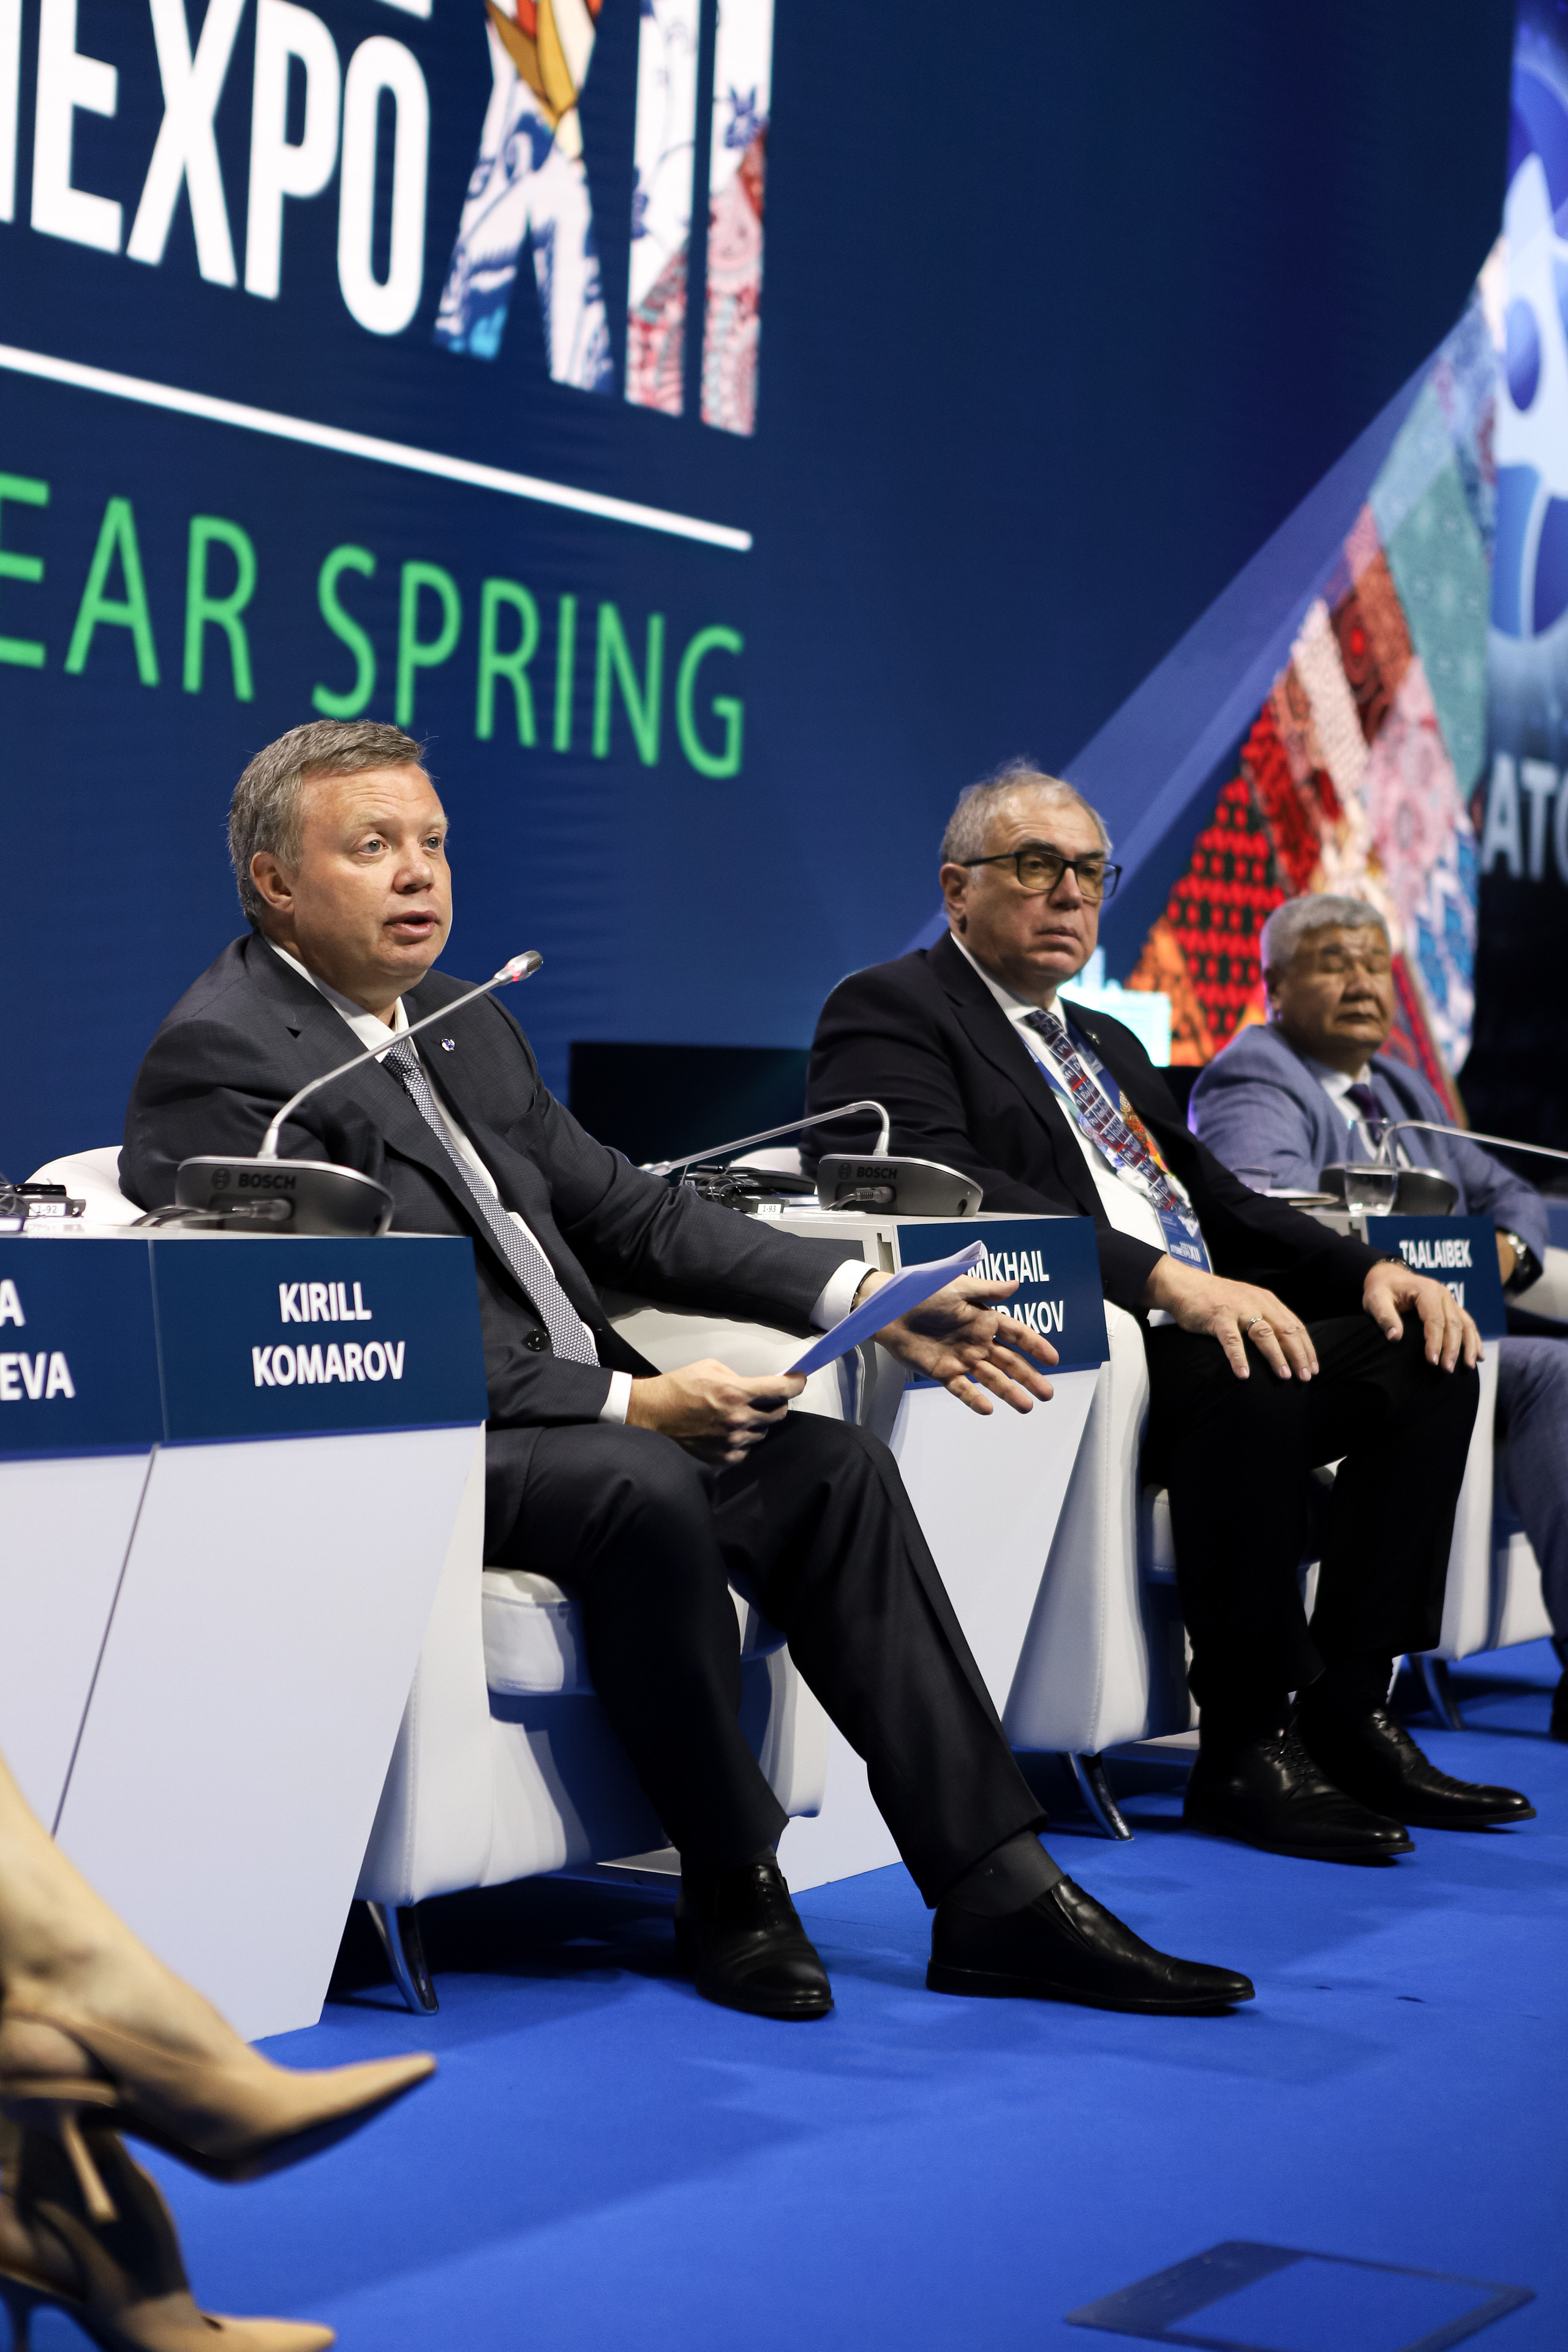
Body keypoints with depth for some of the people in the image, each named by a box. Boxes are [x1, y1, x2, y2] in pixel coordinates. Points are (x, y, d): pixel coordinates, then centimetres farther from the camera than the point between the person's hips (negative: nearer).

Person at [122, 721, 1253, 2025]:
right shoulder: (222, 1058, -11)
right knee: (640, 1483, -32)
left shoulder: (469, 1028, 17)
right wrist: (629, 1402, -22)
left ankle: (996, 1894, -10)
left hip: (571, 1425, 8)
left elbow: (628, 1212, 15)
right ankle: (734, 1893, -13)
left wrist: (864, 1294, 1)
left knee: (830, 1466, -9)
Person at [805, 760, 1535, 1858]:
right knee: (1248, 1381, -33)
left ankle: (1347, 1712, -7)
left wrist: (1371, 1267, 4)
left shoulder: (1107, 1044, 29)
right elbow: (947, 1192, -17)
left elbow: (1217, 1198, 24)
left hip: (1201, 1329, 9)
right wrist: (1165, 1280, -28)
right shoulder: (889, 1012, 0)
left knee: (1427, 1357, -8)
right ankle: (1247, 1750, -20)